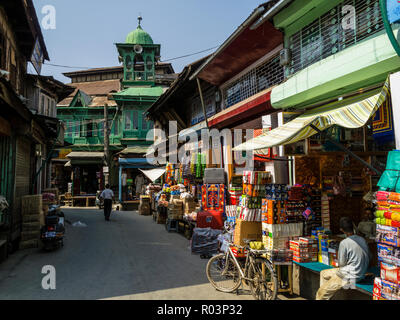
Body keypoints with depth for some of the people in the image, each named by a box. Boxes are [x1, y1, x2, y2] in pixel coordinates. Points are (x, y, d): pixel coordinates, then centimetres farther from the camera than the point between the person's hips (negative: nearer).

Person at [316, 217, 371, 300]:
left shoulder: (344, 243, -21)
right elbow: (369, 257, 12)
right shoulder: (362, 239, -1)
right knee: (323, 273, 20)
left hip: (349, 277, -8)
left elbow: (341, 263, -13)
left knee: (321, 293, 1)